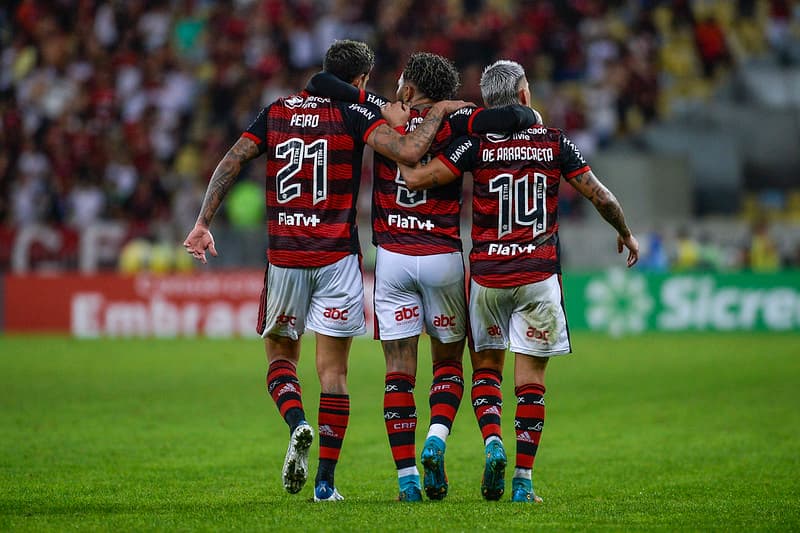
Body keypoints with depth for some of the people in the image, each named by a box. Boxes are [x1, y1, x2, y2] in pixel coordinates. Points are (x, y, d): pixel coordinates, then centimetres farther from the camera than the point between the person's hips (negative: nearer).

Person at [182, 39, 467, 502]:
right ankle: (326, 481, 1)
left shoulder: (276, 112, 8)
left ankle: (297, 423, -12)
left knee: (280, 353, 18)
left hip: (283, 255, 2)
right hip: (337, 256, -2)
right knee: (333, 370, 4)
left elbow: (231, 163, 1)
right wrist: (440, 111, -4)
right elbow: (408, 152, -18)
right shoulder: (354, 115, -4)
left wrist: (204, 222, 2)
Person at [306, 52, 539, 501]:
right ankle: (436, 440, -10)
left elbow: (321, 84, -2)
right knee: (449, 361, 15)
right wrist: (532, 118, 5)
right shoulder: (453, 123, -3)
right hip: (444, 257, -1)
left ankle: (407, 477, -3)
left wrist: (305, 99, 19)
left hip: (392, 258, 1)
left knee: (399, 371, 3)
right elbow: (511, 117, -16)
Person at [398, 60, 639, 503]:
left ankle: (493, 443, -7)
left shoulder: (478, 144, -6)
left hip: (487, 274, 0)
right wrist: (625, 233, 24)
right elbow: (599, 195, 6)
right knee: (530, 377, 5)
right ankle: (523, 479, 1)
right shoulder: (554, 142, -1)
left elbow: (414, 178, -12)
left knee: (486, 365, 17)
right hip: (538, 274, 0)